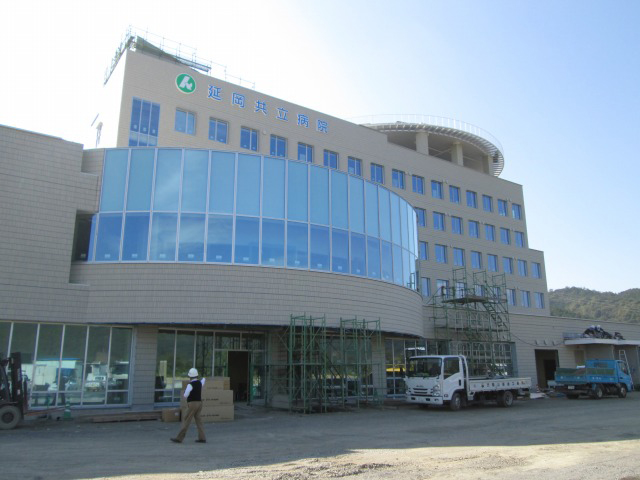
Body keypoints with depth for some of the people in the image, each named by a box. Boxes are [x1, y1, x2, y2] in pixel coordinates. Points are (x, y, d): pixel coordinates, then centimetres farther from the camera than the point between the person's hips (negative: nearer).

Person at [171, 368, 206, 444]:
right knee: (198, 420, 11)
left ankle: (179, 438, -1)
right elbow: (203, 379, 33)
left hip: (192, 404, -7)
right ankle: (202, 438, 8)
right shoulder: (200, 382, 8)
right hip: (199, 403, 7)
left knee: (186, 421, -4)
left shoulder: (190, 385, -13)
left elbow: (185, 395, -9)